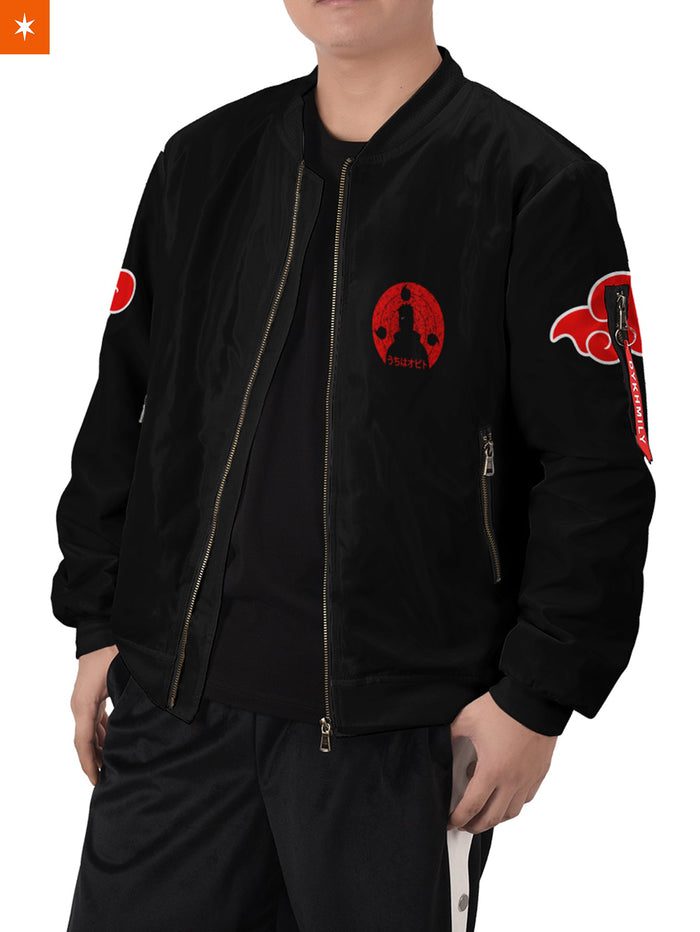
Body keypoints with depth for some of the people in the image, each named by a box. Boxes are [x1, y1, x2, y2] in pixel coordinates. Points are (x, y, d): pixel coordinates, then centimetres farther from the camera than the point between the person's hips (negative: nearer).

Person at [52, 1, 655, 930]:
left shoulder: (535, 181, -6)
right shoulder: (202, 160, 9)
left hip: (401, 729, -4)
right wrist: (98, 624, 11)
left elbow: (597, 470, -7)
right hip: (174, 698, 4)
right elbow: (121, 409, 14)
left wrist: (538, 696, -9)